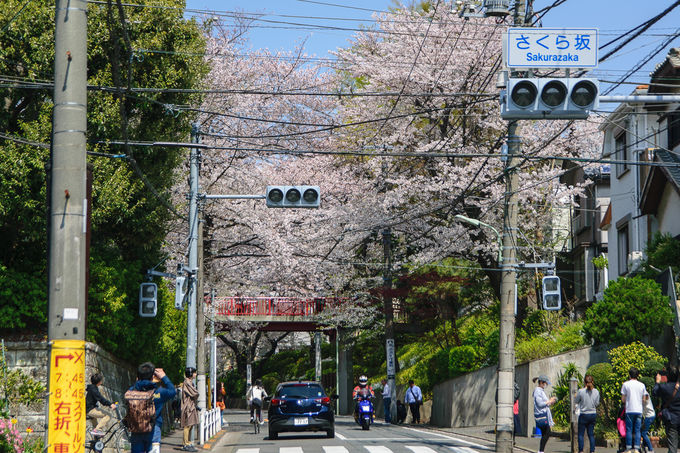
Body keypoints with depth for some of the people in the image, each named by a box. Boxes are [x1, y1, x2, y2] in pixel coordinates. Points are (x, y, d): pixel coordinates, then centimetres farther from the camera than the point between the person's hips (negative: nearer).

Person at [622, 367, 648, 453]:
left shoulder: (626, 384, -2)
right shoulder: (642, 385, 6)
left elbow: (623, 400, -1)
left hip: (629, 410, -2)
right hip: (639, 410, 2)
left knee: (629, 430, 1)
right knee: (637, 430, 5)